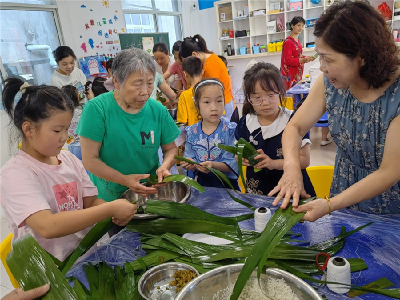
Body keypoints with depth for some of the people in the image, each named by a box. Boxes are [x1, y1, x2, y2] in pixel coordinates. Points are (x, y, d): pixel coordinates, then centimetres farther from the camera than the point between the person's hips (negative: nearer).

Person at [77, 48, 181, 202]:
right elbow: (89, 160, -11)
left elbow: (171, 149, 7)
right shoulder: (97, 108, -12)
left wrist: (165, 166, -14)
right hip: (109, 197, -1)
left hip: (150, 192, 2)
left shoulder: (158, 110, -4)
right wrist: (124, 180, -23)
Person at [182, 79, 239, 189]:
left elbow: (232, 164, -9)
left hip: (226, 184, -2)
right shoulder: (191, 132, 5)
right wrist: (189, 164, -16)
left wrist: (213, 165, -25)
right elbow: (190, 158, 7)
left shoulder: (230, 130, -3)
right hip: (202, 183, 3)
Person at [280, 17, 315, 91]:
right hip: (290, 75, -9)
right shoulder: (288, 41, -15)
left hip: (297, 73, 9)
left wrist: (306, 58, 5)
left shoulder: (297, 40, 13)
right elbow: (288, 60, -19)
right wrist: (303, 60, -25)